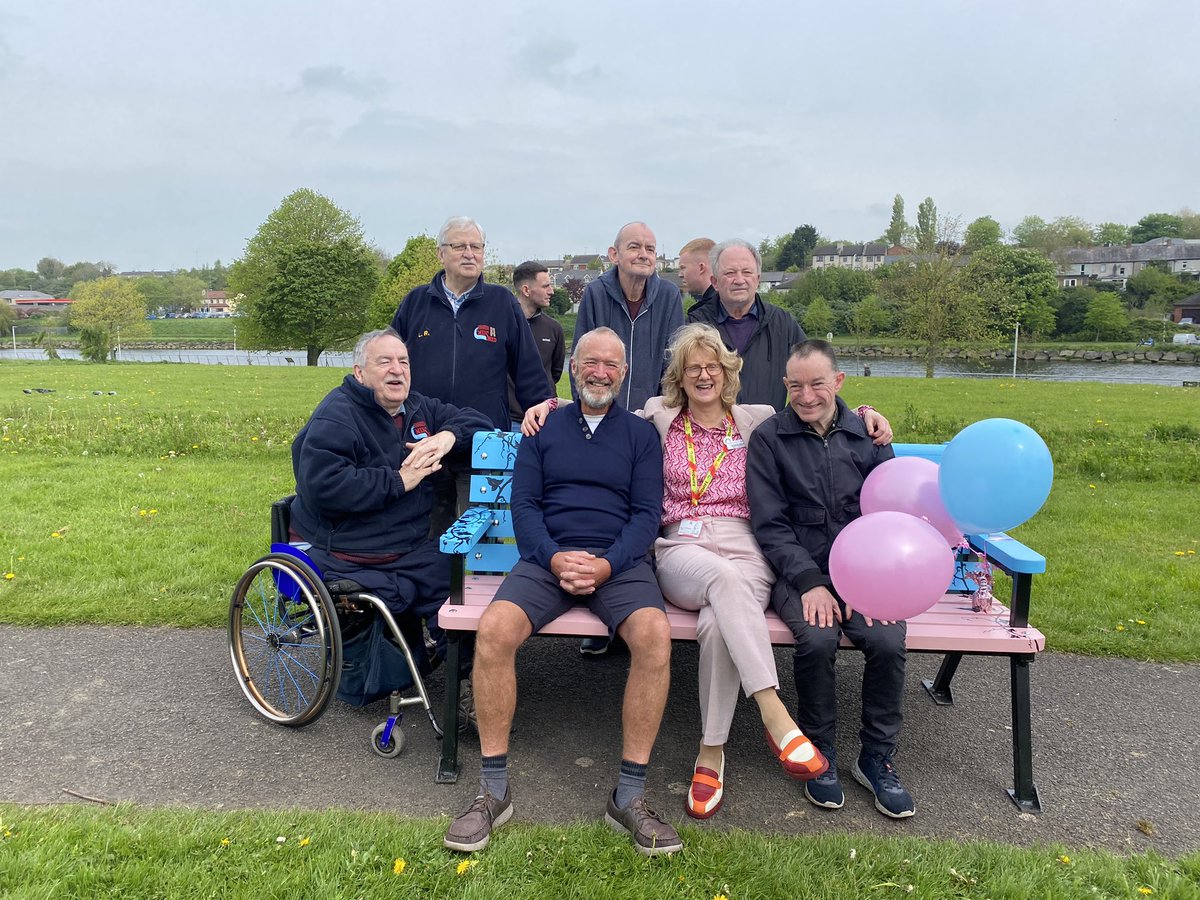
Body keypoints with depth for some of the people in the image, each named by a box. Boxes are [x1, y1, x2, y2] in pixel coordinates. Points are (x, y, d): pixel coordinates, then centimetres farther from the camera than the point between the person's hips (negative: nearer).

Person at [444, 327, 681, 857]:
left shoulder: (640, 434, 14)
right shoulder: (543, 428, 16)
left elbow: (646, 513, 4)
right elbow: (524, 504, 7)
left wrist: (607, 564, -14)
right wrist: (554, 558, -12)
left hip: (619, 560, 0)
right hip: (548, 556, 1)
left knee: (655, 635, -31)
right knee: (493, 630, -28)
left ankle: (629, 796, -18)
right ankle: (494, 790, -13)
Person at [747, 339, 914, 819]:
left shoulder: (867, 434, 10)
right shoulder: (769, 437, 3)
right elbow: (770, 524, -3)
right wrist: (810, 581, -16)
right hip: (798, 570, -2)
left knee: (887, 640, -26)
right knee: (817, 640, -31)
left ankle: (877, 758, -1)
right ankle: (820, 755, -4)